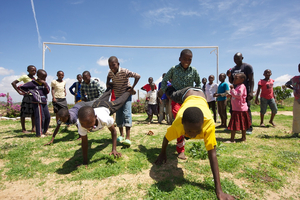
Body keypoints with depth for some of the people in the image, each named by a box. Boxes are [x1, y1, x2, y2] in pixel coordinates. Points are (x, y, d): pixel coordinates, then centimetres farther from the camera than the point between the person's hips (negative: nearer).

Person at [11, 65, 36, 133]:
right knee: (24, 113, -2)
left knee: (34, 113, 6)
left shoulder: (35, 78, 14)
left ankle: (33, 128, 13)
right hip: (27, 96, -6)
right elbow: (13, 83, -8)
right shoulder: (25, 77, -4)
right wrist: (19, 92, -12)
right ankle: (23, 129, 5)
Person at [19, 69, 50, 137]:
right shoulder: (33, 83, -5)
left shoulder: (44, 83, 11)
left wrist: (45, 85, -12)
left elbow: (47, 91, -1)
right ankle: (39, 133, -1)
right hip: (37, 103, -6)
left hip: (44, 103, 7)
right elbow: (21, 87, -1)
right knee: (40, 117, -10)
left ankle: (44, 131, 24)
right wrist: (27, 92, 0)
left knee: (47, 117, 9)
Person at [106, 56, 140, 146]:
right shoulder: (110, 73, -5)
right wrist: (108, 83, 2)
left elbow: (138, 76, -20)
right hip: (117, 96, 6)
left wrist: (132, 87, -21)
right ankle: (121, 135, 22)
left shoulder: (125, 71, -22)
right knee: (118, 115, 6)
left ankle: (128, 138, -20)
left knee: (126, 113, -17)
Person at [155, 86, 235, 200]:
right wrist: (162, 154, -6)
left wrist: (219, 190, -47)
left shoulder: (209, 123, -49)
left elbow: (212, 154, -45)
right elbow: (166, 138, -22)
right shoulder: (178, 123, -44)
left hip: (200, 95, 1)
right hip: (187, 94, 0)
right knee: (171, 95, 32)